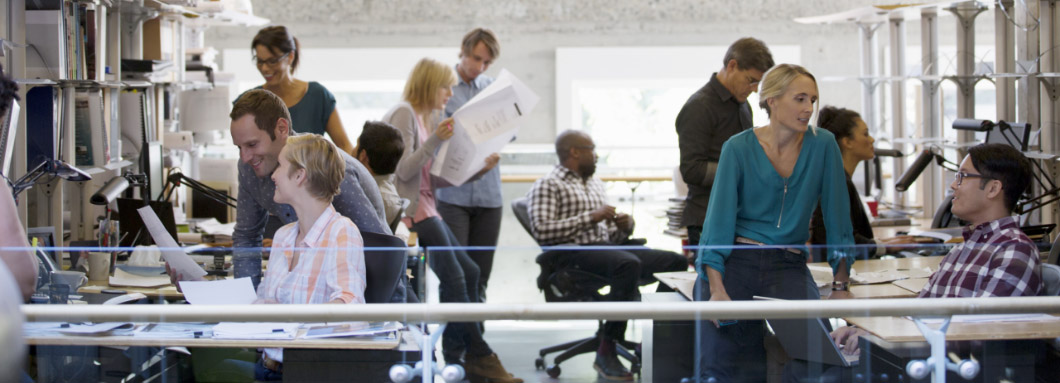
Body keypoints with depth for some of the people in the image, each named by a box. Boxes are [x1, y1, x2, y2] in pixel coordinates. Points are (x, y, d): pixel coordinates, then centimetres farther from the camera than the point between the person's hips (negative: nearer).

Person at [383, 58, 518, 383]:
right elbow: (403, 170, -17)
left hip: (426, 209, 10)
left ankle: (452, 352, 6)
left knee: (469, 272, 4)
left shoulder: (423, 118, 19)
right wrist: (435, 140, -24)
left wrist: (477, 170, 10)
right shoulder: (404, 113, -9)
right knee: (453, 278, -13)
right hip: (412, 210, -10)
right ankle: (480, 357, -8)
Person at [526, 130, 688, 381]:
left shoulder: (596, 184, 29)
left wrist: (625, 226, 4)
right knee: (629, 264, -37)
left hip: (608, 247, 8)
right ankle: (606, 351, -32)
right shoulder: (547, 186, 2)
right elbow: (541, 231, -14)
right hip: (575, 252, -8)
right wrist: (591, 217, -13)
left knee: (676, 261, -10)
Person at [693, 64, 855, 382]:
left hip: (789, 266, 1)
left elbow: (837, 219, 3)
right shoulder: (738, 149, -4)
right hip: (735, 261, -1)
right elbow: (718, 222, -7)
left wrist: (841, 287, 0)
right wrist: (717, 289, -18)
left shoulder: (822, 145, 0)